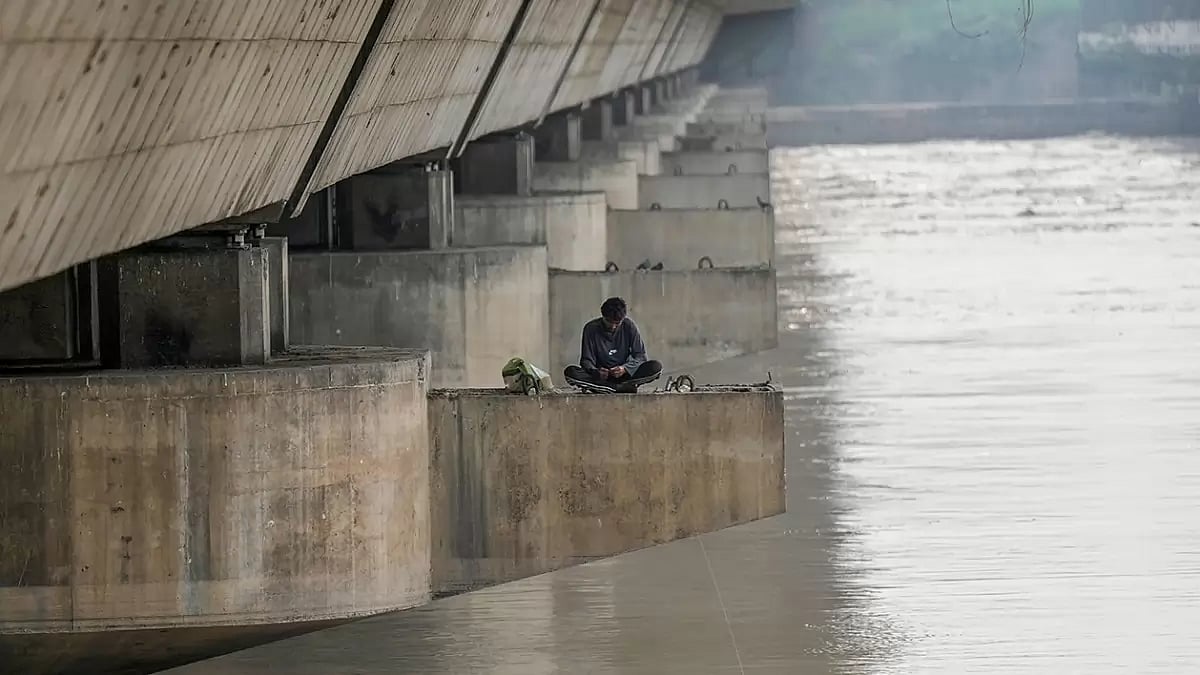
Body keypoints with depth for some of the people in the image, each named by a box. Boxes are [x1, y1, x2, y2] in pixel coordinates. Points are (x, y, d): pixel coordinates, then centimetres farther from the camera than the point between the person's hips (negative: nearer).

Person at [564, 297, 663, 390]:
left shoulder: (629, 326, -4)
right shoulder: (591, 328, -6)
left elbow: (641, 356, -4)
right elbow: (586, 360, -5)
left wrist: (625, 368, -24)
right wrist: (596, 372, -28)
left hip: (624, 374, 0)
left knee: (656, 366, -24)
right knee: (570, 371, -31)